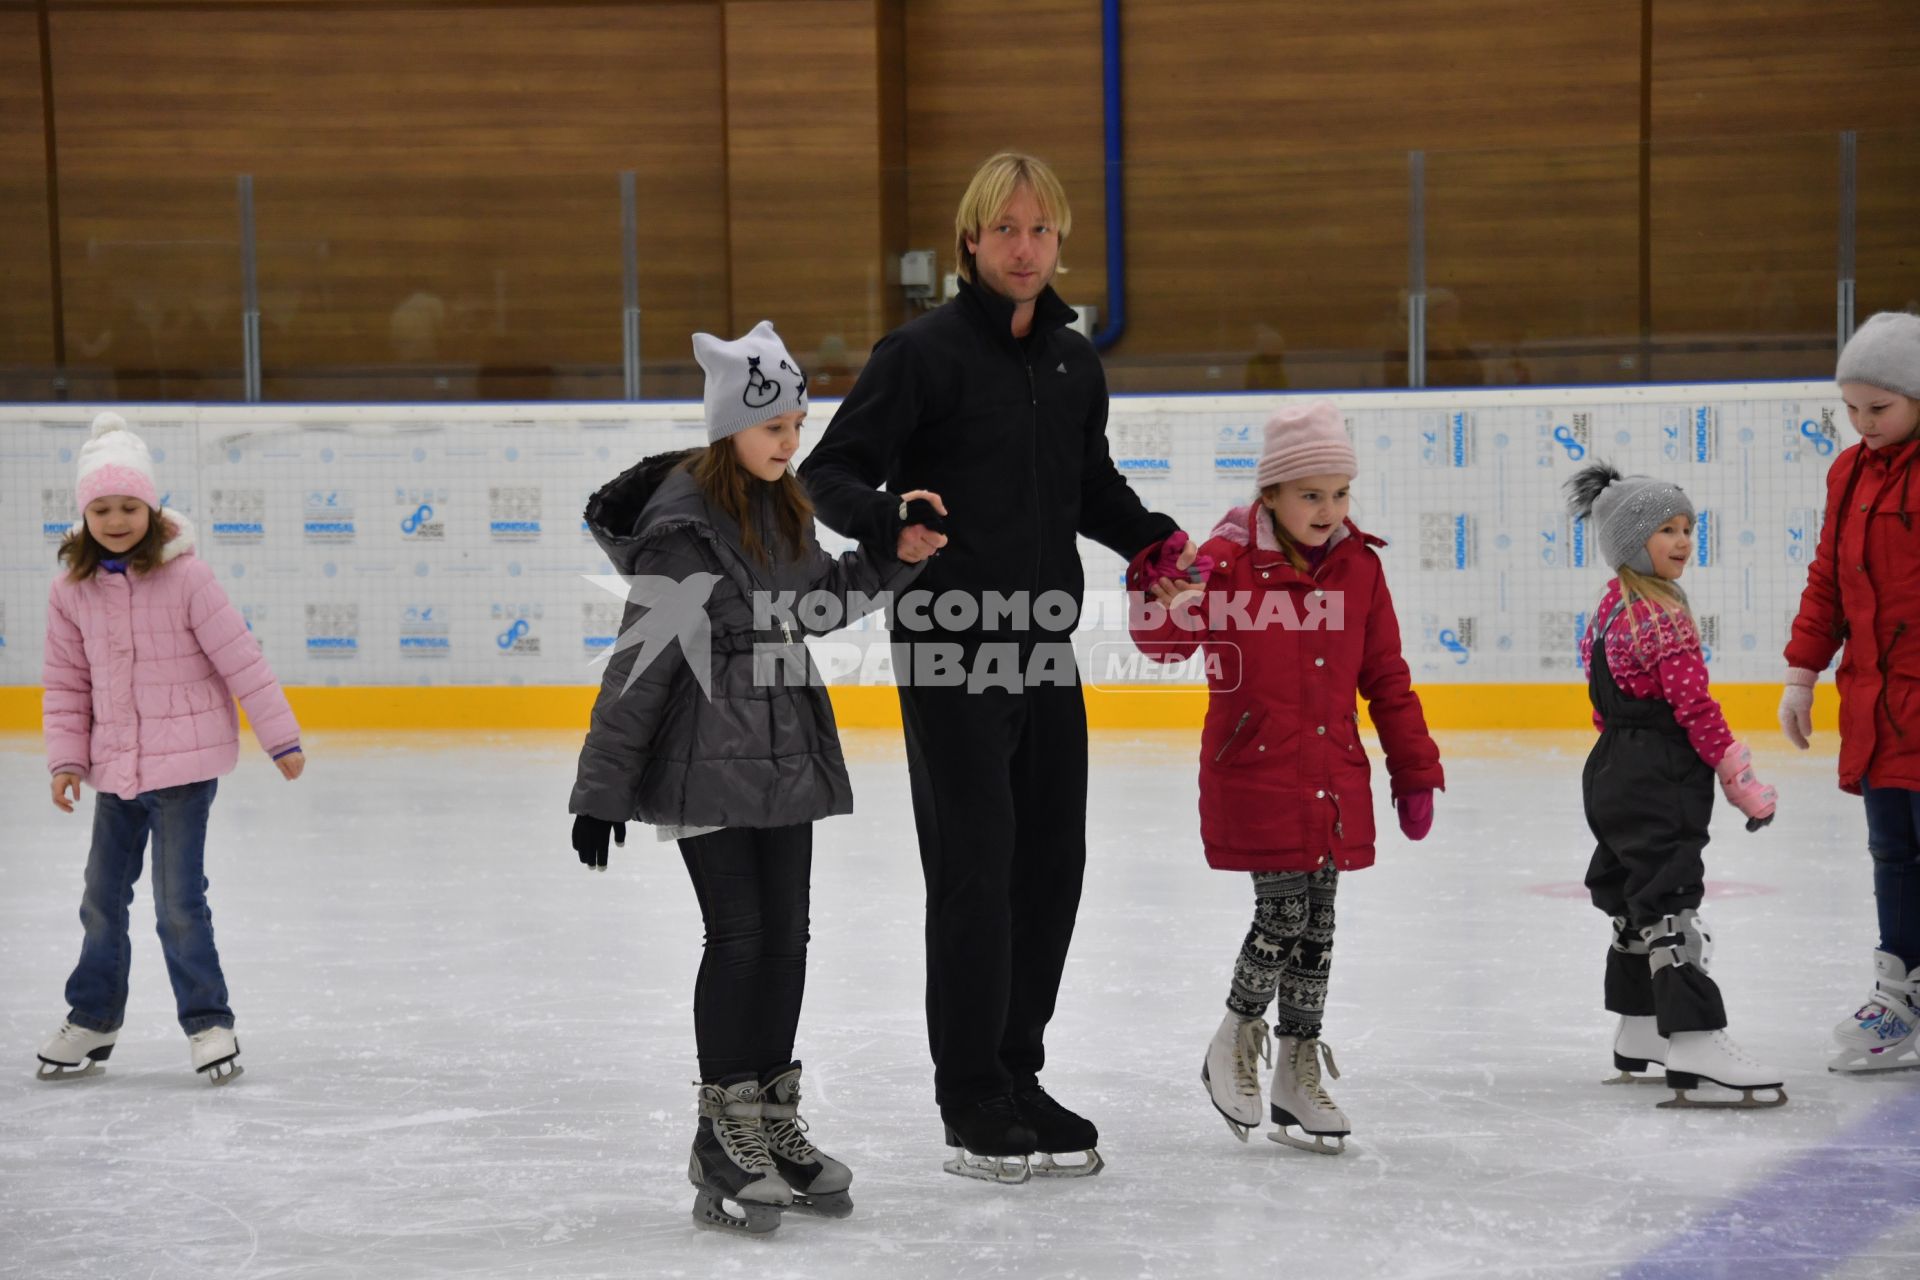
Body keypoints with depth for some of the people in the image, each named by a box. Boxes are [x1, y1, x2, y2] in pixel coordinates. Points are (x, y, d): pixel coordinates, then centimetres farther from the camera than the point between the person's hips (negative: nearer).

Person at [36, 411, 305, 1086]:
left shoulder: (184, 576, -13)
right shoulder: (72, 591, 0)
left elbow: (241, 659, -11)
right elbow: (66, 683, 9)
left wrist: (281, 738, -9)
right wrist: (67, 757, 1)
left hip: (186, 763, -5)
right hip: (115, 769, 5)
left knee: (178, 900, -6)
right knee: (102, 899, 14)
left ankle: (207, 1022, 9)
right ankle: (92, 1018, 30)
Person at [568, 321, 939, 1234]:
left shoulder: (783, 508, 8)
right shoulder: (684, 523, -16)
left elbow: (813, 602, 24)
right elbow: (639, 662, -16)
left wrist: (895, 560, 7)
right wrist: (602, 789, -15)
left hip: (785, 756, 8)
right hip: (706, 765, -8)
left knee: (785, 934, 11)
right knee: (738, 935, -5)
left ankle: (775, 1123, 23)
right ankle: (724, 1141, 7)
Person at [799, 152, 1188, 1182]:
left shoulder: (1075, 362, 11)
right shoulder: (926, 352, -9)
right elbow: (829, 471, -10)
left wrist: (1162, 542, 6)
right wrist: (887, 518, -30)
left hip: (1044, 649, 6)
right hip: (950, 650, -6)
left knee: (1051, 864, 10)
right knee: (974, 870, -4)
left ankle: (1018, 1077, 24)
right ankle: (972, 1102, 8)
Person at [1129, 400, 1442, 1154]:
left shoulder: (1359, 566, 4)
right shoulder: (1229, 561, -10)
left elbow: (1386, 678, 11)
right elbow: (1168, 642, -20)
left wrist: (1414, 771, 12)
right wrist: (1162, 597, -42)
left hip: (1334, 781, 5)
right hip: (1252, 775, -5)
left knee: (1317, 923, 9)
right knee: (1283, 913, -9)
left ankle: (1297, 1074, 21)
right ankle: (1235, 1044, 15)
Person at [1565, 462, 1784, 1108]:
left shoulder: (1612, 607, 13)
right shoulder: (1664, 614, -17)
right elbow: (1695, 707, -19)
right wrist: (1744, 782, -14)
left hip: (1615, 772, 10)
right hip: (1657, 784, -10)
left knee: (1638, 903, 18)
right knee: (1671, 908, -12)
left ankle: (1640, 1033, 28)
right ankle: (1694, 1046, -14)